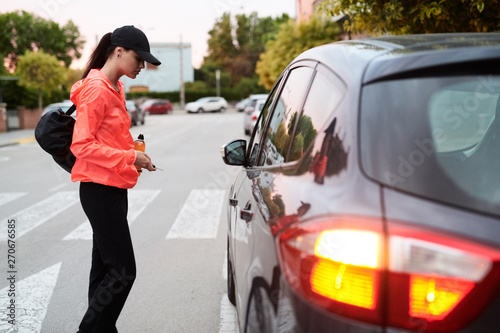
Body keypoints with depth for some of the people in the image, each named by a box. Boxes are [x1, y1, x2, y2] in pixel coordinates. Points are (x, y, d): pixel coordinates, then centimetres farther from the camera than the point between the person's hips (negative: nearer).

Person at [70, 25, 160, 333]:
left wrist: (133, 152, 5)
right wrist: (128, 157, -21)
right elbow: (81, 145, -19)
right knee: (123, 272, -9)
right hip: (100, 189, -10)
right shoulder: (96, 89, -15)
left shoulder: (115, 88, 14)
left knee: (105, 268, 14)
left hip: (114, 188, 10)